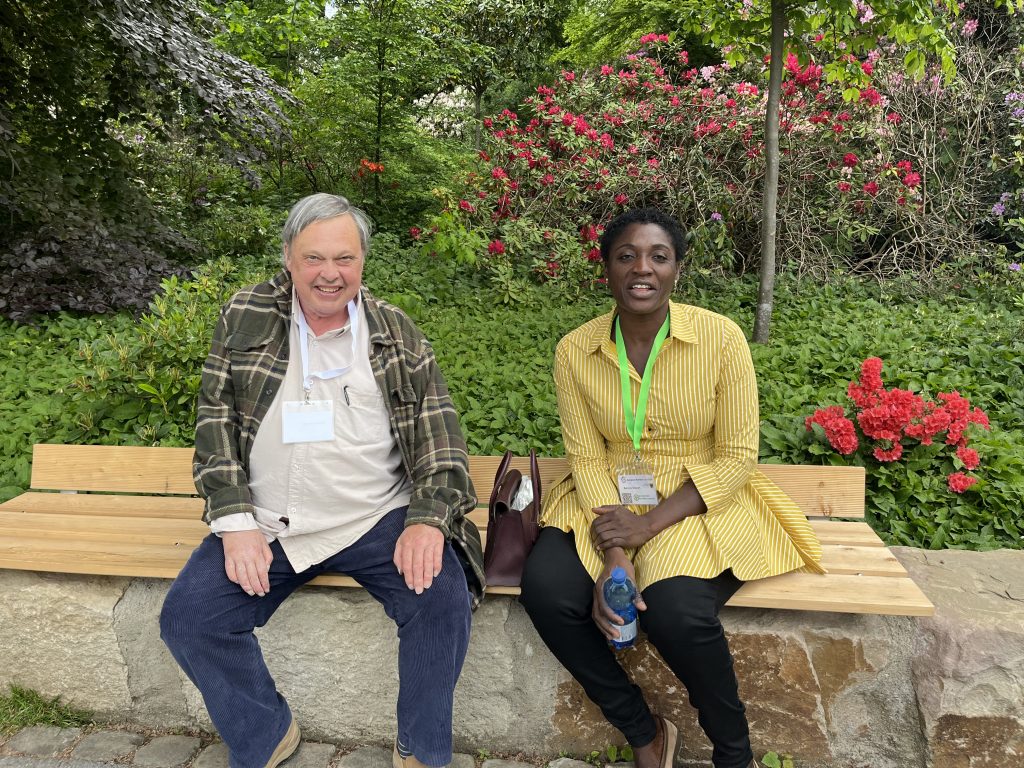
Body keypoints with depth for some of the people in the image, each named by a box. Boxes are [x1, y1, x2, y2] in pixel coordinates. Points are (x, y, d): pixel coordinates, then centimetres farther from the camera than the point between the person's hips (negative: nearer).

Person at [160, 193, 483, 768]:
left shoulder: (397, 332, 3)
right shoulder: (245, 317, 4)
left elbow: (438, 429, -1)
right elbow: (216, 418, 3)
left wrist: (428, 518, -16)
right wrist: (236, 523, -7)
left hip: (378, 520, -1)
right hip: (267, 525, 2)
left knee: (445, 599, -23)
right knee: (187, 617, -12)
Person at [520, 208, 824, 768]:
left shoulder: (721, 338, -11)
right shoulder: (575, 351, -4)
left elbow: (737, 458, -10)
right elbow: (586, 459, -4)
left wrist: (649, 525, -19)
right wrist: (613, 559, -18)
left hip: (698, 505, -2)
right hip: (608, 504, 3)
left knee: (675, 611, -30)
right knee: (546, 591, -22)